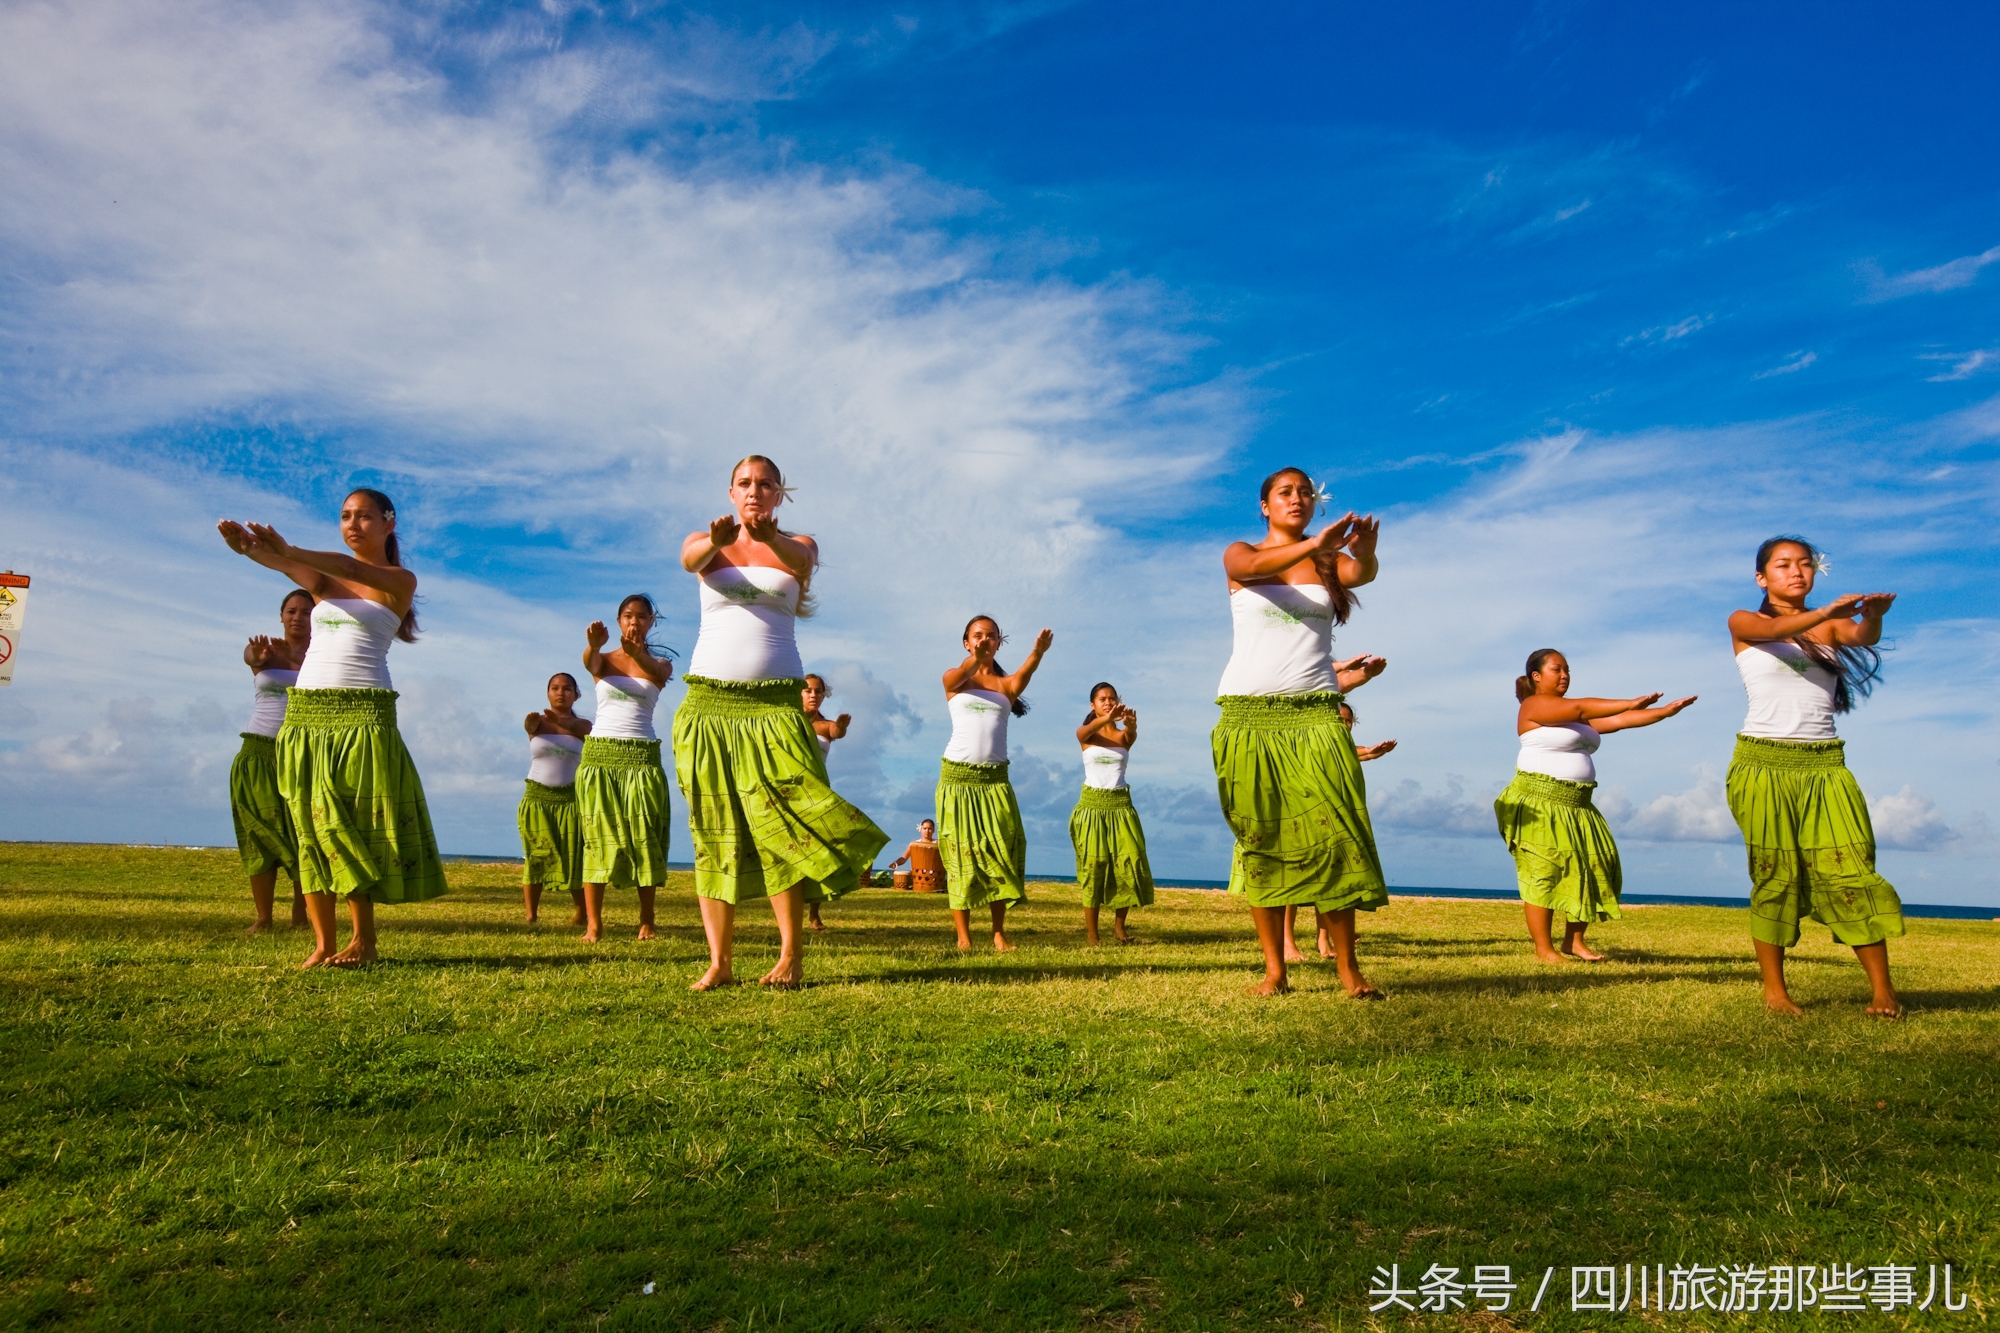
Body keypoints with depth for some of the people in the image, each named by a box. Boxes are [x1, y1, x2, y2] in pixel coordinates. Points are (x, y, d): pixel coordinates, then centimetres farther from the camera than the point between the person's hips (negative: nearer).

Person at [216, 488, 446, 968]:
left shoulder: (400, 581, 5)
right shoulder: (322, 578, 16)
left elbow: (352, 570, -16)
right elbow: (285, 564, -6)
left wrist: (288, 550, -32)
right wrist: (249, 546, -30)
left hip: (362, 713, -4)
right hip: (304, 711, 5)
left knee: (353, 825, -6)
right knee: (310, 826, 0)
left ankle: (363, 941, 0)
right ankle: (323, 942, 3)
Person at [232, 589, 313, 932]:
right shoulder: (260, 650, 5)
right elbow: (249, 657, -19)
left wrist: (290, 659, -39)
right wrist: (260, 655, -44)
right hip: (259, 753, 1)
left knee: (305, 836, -7)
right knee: (260, 836, -1)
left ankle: (301, 916, 0)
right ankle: (262, 917, 3)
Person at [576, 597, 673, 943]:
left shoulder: (659, 662, 9)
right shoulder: (605, 659, 9)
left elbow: (660, 674, -15)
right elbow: (590, 663, -16)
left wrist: (638, 653, -39)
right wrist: (593, 644, -41)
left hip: (642, 757, 0)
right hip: (599, 754, 0)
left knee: (644, 837, -3)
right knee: (597, 836, -5)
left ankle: (646, 922, -2)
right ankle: (593, 923, -7)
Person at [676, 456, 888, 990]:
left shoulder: (797, 544, 10)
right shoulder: (707, 543, 11)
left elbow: (803, 563, -15)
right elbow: (688, 558, -14)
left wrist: (770, 538, -38)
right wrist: (715, 540, -38)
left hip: (775, 702, -1)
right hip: (708, 701, 1)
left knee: (780, 825, -9)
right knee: (713, 832, -1)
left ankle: (791, 956, -4)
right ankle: (720, 961, 2)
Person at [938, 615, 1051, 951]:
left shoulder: (1006, 684, 9)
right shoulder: (954, 678, 6)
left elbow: (1021, 678, -15)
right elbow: (959, 677, -20)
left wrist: (1037, 653, -39)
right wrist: (974, 659, -44)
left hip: (995, 779, 2)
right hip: (958, 776, -2)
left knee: (1000, 851, -3)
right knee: (961, 853, -2)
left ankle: (999, 934, 0)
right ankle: (963, 936, 2)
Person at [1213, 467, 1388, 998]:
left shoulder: (1330, 563, 14)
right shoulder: (1240, 554, 9)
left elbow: (1362, 573, -9)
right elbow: (1253, 567, -16)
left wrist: (1365, 552, -34)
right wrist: (1311, 544, -35)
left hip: (1315, 714, 1)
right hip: (1249, 714, -1)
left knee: (1332, 833, -8)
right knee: (1261, 839, -2)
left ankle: (1347, 965, -2)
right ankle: (1274, 969, 2)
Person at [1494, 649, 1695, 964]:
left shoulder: (1573, 714, 20)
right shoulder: (1533, 706, -6)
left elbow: (1618, 720, 10)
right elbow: (1580, 708, -18)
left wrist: (1666, 711, 1)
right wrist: (1630, 703, -19)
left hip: (1575, 806, 9)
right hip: (1539, 802, -9)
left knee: (1590, 868, 3)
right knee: (1543, 871, -9)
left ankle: (1573, 942, 12)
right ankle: (1543, 949, -4)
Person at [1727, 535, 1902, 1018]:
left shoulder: (1831, 625, 12)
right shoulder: (1744, 623, 5)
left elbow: (1864, 637, -10)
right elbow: (1773, 630, -17)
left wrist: (1873, 616, -34)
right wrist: (1826, 611, -36)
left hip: (1825, 764, 2)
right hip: (1763, 761, -2)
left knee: (1850, 871, -5)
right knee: (1775, 875, -2)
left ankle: (1883, 989, 1)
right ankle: (1773, 989, 5)